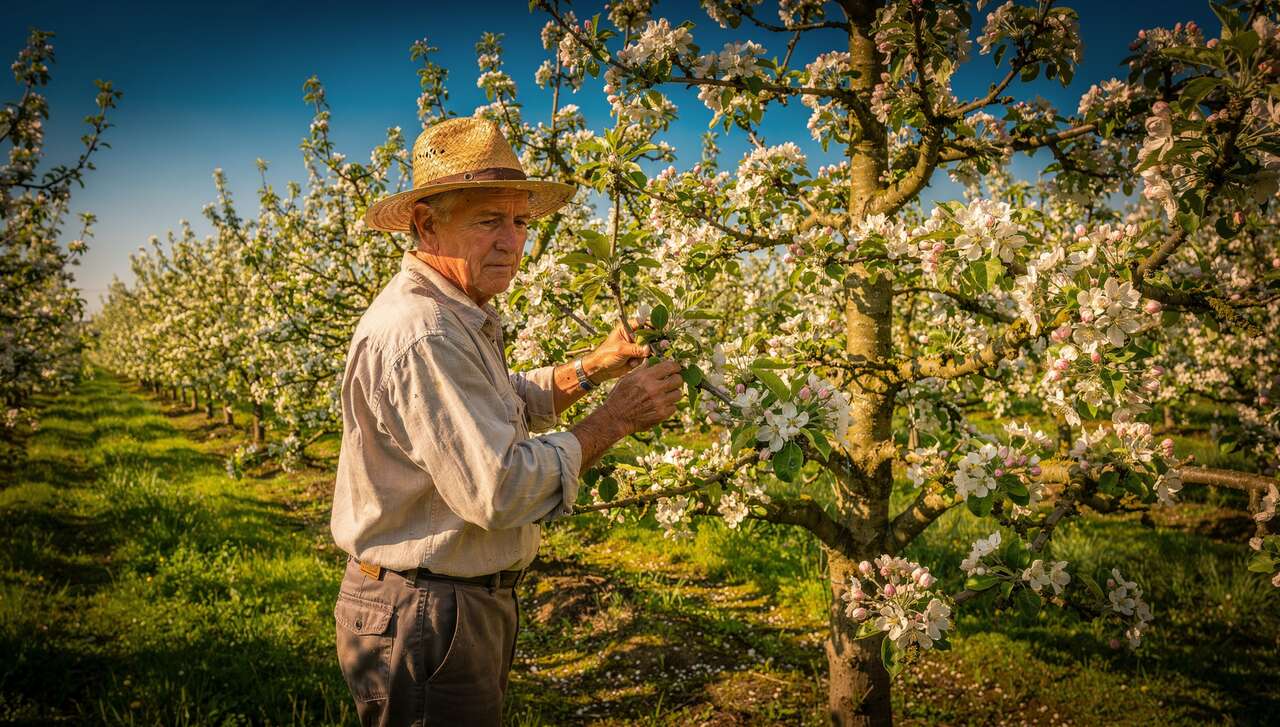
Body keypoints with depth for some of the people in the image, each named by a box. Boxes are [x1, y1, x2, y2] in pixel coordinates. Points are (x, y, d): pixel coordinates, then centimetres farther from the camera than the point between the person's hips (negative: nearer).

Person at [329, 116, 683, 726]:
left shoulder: (455, 316, 9)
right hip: (424, 614, -11)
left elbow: (506, 407, 22)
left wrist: (591, 368, 6)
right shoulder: (419, 335, -27)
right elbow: (500, 491, -31)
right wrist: (615, 419, -20)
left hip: (468, 601, 11)